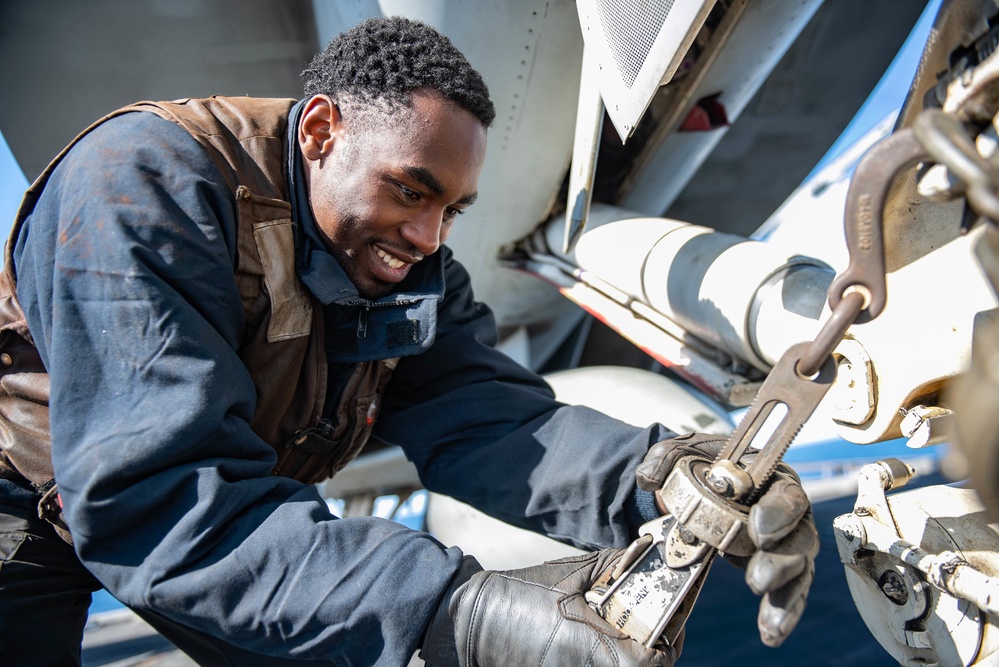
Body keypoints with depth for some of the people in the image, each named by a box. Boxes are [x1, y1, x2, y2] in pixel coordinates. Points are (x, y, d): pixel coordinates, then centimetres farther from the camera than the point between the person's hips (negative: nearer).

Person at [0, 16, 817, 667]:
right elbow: (155, 499, -41)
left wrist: (664, 478, -42)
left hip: (246, 517, 6)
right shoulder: (145, 186, -32)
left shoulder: (412, 265, -11)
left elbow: (479, 412, -23)